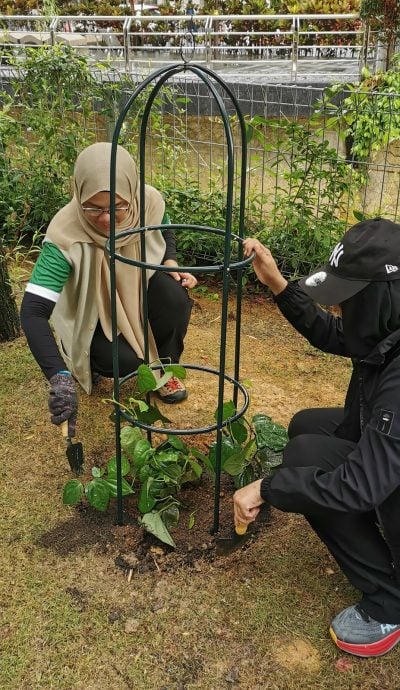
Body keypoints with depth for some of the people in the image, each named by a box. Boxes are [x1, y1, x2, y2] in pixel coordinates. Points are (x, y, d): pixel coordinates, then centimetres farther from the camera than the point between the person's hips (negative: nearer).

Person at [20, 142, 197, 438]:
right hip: (92, 310, -3)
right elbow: (33, 311, -42)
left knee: (174, 296, -28)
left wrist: (171, 263, -21)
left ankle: (165, 367, 1)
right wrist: (61, 377, -53)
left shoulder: (149, 201, -26)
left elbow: (165, 234, 1)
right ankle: (86, 358, 11)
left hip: (139, 288, 3)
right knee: (125, 361, -27)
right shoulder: (65, 235, -38)